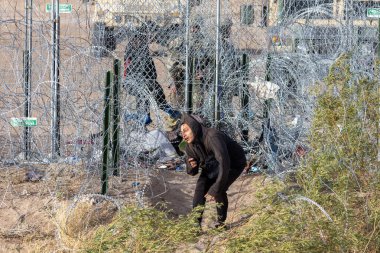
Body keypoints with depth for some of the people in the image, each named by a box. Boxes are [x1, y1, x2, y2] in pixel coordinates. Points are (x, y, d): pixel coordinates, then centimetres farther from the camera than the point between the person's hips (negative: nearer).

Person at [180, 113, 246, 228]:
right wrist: (192, 166, -31)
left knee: (219, 190, -22)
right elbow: (191, 172, -5)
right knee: (201, 187, -13)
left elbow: (224, 163, -48)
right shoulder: (190, 146, -15)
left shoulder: (213, 137, -40)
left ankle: (221, 222, 1)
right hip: (212, 164, 6)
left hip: (234, 163, -6)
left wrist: (216, 189, -48)